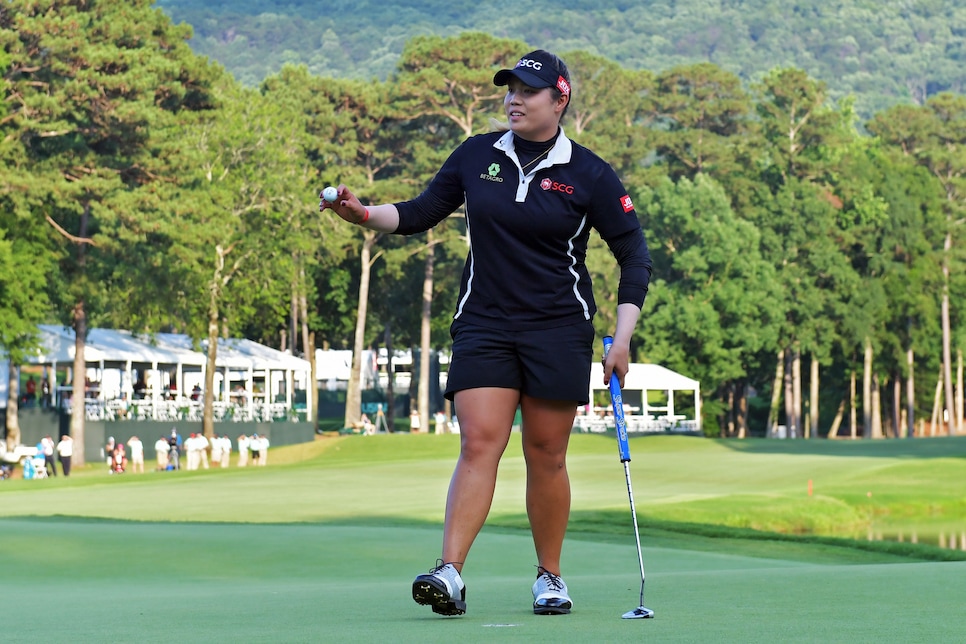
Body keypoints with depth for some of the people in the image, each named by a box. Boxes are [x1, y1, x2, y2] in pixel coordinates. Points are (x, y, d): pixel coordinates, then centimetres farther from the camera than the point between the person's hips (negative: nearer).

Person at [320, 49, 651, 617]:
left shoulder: (588, 175, -2)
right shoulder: (477, 156, 5)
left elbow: (635, 256, 1)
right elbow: (419, 214, 12)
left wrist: (622, 337, -7)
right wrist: (364, 214, -7)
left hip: (558, 330, -1)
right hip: (484, 325, 1)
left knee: (546, 455, 2)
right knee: (479, 443, -12)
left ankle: (550, 577, 16)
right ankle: (450, 574, -22)